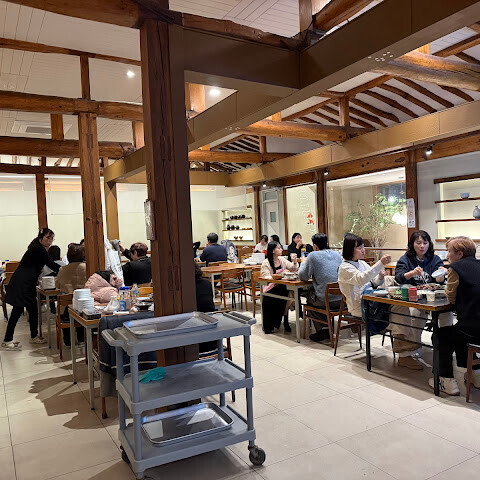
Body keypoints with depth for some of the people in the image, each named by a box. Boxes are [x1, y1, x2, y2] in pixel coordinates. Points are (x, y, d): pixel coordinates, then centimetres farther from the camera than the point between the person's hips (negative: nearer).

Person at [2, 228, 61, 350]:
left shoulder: (39, 249, 17)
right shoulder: (39, 249, -13)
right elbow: (51, 265, -14)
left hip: (27, 284, 10)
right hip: (20, 284, -10)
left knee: (33, 310, 13)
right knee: (17, 310, -6)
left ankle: (34, 337, 23)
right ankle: (7, 341, 1)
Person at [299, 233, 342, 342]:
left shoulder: (313, 256, -7)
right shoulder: (337, 254, 10)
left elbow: (303, 277, -2)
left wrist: (303, 264, 17)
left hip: (325, 301, -6)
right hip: (341, 299, 6)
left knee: (309, 293, 25)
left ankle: (322, 329, 20)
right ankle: (328, 327, 32)